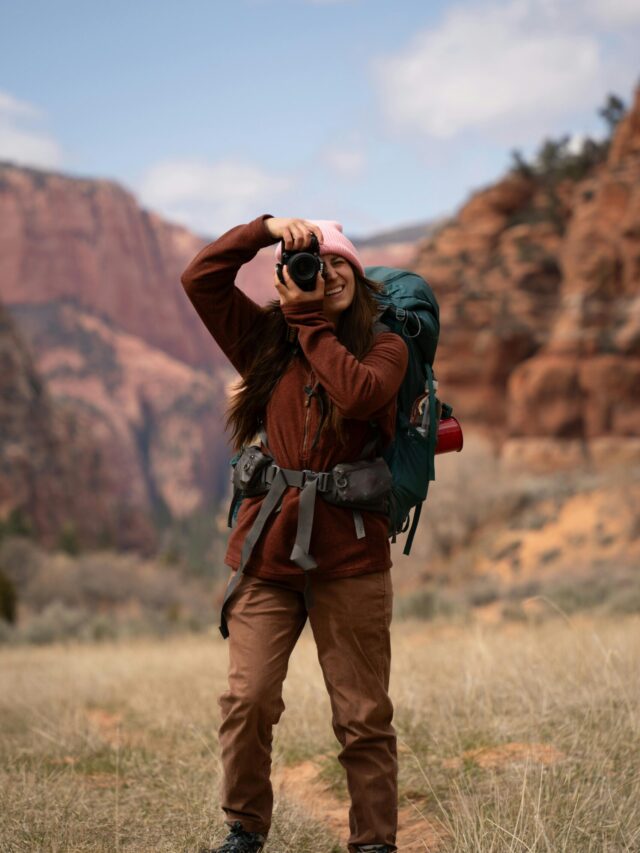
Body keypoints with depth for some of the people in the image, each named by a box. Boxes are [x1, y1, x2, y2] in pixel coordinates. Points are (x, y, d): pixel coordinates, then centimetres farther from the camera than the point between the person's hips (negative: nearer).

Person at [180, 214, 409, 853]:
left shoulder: (384, 346, 6)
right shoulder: (267, 341, 13)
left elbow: (358, 395, -17)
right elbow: (200, 278, 6)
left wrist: (310, 322, -7)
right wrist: (267, 228, -1)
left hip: (350, 555, -2)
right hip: (266, 548, 2)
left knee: (363, 715, 1)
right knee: (248, 699, -6)